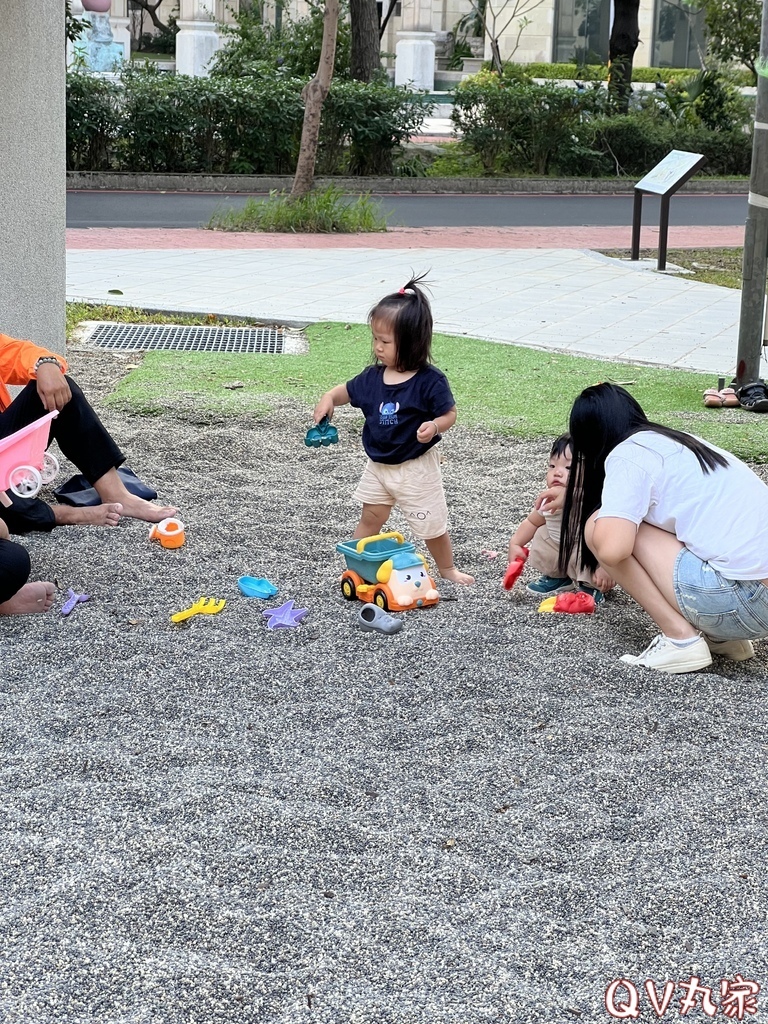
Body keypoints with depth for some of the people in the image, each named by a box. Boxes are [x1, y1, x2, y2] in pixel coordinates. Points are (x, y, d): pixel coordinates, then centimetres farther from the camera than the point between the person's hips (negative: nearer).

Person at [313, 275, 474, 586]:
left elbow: (449, 414, -13)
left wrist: (435, 426, -33)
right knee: (370, 517, 14)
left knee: (431, 524, 9)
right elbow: (348, 391, 12)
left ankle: (447, 568, 30)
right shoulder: (373, 377, -5)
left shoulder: (429, 380, -21)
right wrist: (329, 398, -9)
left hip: (416, 467, -4)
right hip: (378, 465, 5)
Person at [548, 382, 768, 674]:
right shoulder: (675, 442, 23)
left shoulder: (627, 455, -3)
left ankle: (681, 638, -3)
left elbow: (612, 549, -18)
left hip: (740, 601, -9)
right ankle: (722, 636, 15)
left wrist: (599, 513, 4)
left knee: (599, 528, 0)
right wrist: (573, 497, 55)